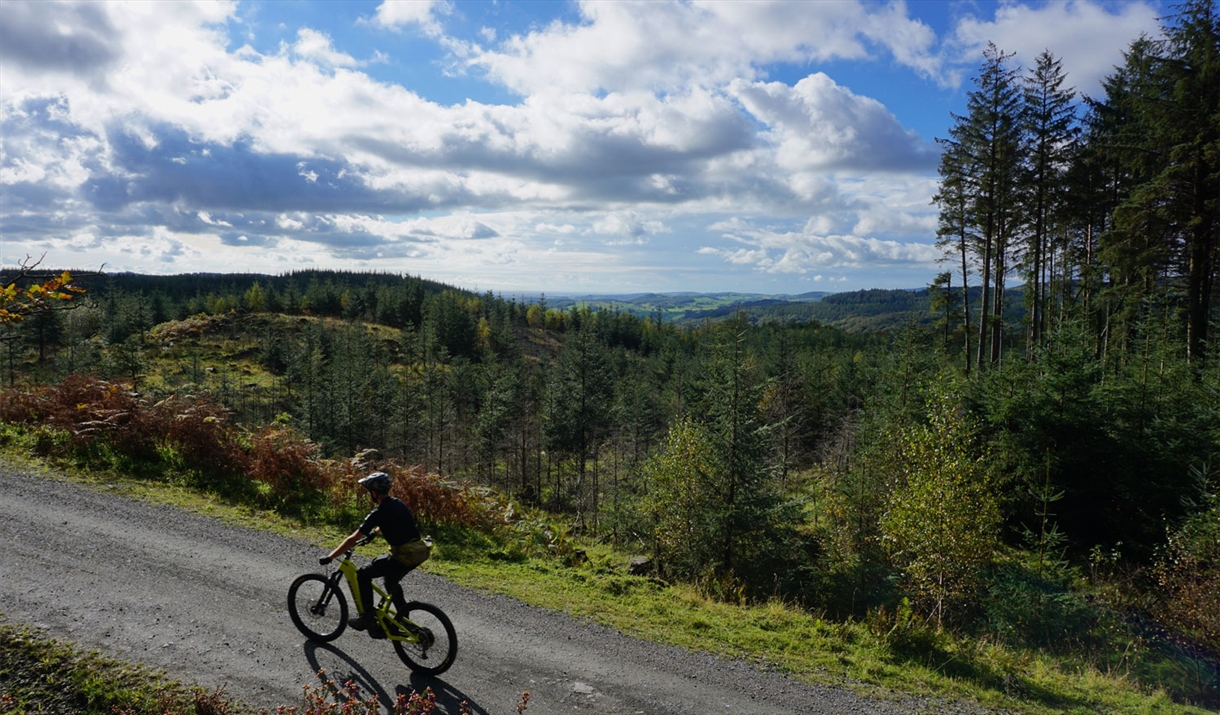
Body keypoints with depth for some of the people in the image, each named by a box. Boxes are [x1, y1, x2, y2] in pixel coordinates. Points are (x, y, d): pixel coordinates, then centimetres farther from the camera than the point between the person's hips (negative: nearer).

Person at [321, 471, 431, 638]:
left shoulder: (379, 513, -12)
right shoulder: (398, 503, 12)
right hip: (419, 551, 9)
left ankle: (367, 618, 10)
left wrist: (330, 557, -1)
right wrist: (373, 532, 50)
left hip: (404, 555, -8)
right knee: (391, 581, 30)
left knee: (363, 575, 6)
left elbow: (352, 539, -10)